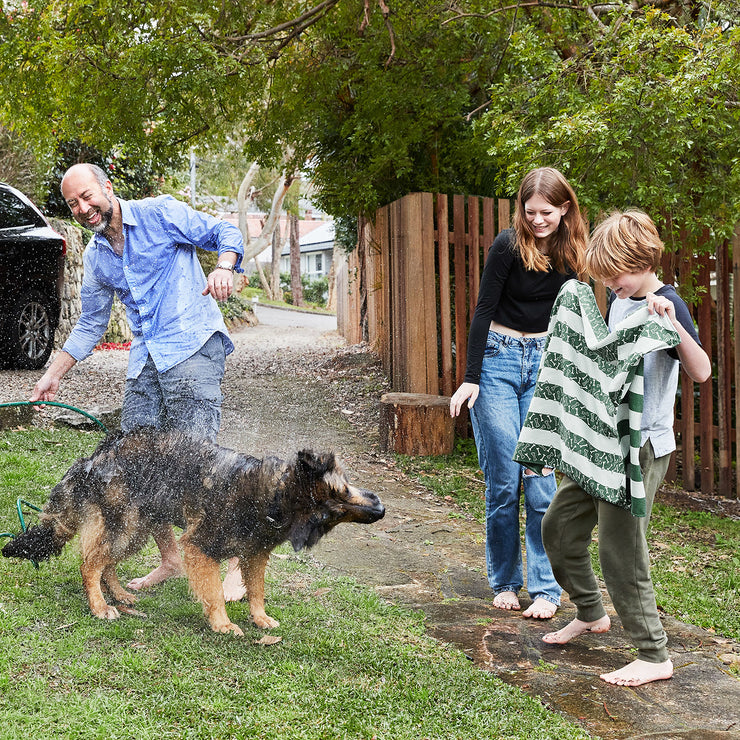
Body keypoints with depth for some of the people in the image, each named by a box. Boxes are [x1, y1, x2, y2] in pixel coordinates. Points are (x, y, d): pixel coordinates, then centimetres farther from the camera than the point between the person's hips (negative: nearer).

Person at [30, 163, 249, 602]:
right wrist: (55, 374, 22)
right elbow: (90, 326, 25)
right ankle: (170, 559, 17)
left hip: (192, 345, -7)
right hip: (146, 359, 7)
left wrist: (224, 268, -22)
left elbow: (224, 232, 0)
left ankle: (238, 565, -9)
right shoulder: (95, 257, 18)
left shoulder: (160, 213, 0)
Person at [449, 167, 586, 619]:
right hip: (499, 361, -3)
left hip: (544, 364, 3)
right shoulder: (509, 246, -11)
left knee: (541, 480, -2)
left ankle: (546, 589, 4)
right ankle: (505, 582, 14)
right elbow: (484, 310, -9)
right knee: (503, 480, -2)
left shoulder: (570, 253, 3)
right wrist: (471, 378, -12)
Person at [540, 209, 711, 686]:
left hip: (642, 448, -8)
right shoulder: (618, 301, 8)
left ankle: (654, 656, 8)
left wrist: (672, 323, -39)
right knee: (559, 526, 15)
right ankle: (591, 613, 35)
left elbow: (702, 372, -28)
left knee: (621, 550, -6)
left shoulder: (667, 304, -15)